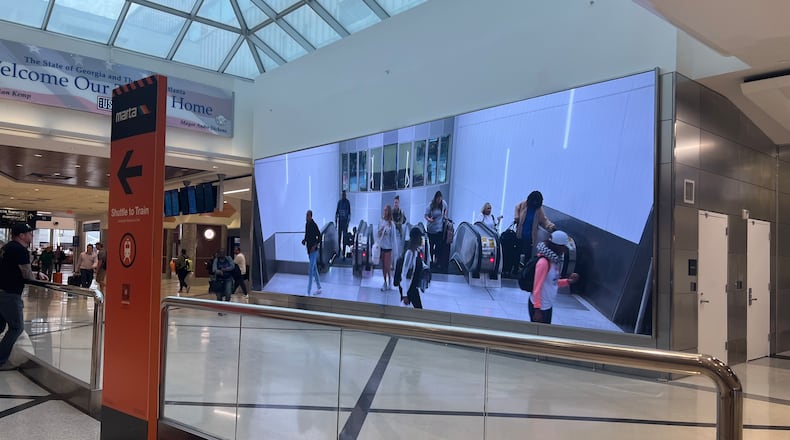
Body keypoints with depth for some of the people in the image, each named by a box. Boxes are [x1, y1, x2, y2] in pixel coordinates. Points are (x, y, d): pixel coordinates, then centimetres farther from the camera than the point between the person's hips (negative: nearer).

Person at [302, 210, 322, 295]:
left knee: (310, 271, -8)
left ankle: (308, 292, -6)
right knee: (314, 269, 17)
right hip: (309, 250, 9)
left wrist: (315, 246, -26)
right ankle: (319, 288, 28)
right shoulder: (307, 224, 8)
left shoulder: (314, 225, -18)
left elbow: (319, 237, -19)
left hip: (314, 251, -9)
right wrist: (304, 240, 2)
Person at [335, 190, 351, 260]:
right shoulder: (339, 202, 3)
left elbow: (349, 213, -7)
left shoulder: (348, 202, -8)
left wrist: (348, 222, -13)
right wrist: (336, 221, 5)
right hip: (340, 220, 3)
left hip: (345, 221, -3)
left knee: (344, 236, -3)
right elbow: (337, 212, 8)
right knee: (339, 235, 11)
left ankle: (344, 254, -1)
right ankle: (339, 248, 34)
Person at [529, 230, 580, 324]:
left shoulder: (555, 261, 4)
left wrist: (568, 281, -1)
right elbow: (537, 287, -22)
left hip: (548, 305, 8)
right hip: (539, 306, -8)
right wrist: (537, 310, -21)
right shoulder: (544, 262, -23)